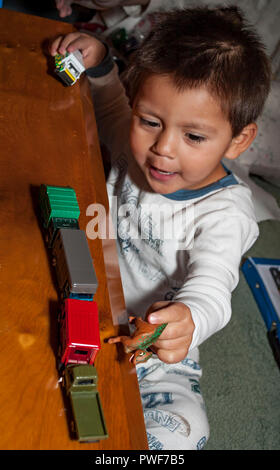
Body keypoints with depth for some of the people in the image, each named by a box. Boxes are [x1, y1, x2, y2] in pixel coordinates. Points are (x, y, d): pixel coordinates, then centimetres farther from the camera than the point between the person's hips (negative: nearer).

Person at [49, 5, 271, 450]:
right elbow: (109, 107, 17)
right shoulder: (135, 148, -7)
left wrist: (189, 318, -61)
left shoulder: (224, 213, -23)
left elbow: (212, 285, -37)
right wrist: (98, 63, -2)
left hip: (158, 352, -4)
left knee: (183, 432, -27)